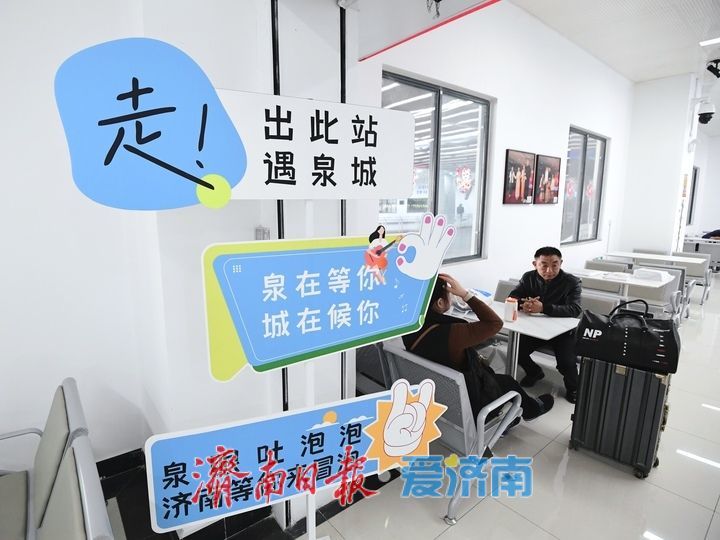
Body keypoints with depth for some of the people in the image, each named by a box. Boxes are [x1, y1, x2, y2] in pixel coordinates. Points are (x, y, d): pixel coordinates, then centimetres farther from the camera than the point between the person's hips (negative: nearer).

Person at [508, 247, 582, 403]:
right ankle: (535, 372, 20)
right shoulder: (529, 277, -4)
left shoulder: (571, 282, -15)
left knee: (566, 363, -23)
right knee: (515, 350, -14)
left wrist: (543, 308, -45)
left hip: (563, 331, -3)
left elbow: (575, 309, -29)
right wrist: (523, 304, -32)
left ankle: (572, 387, 14)